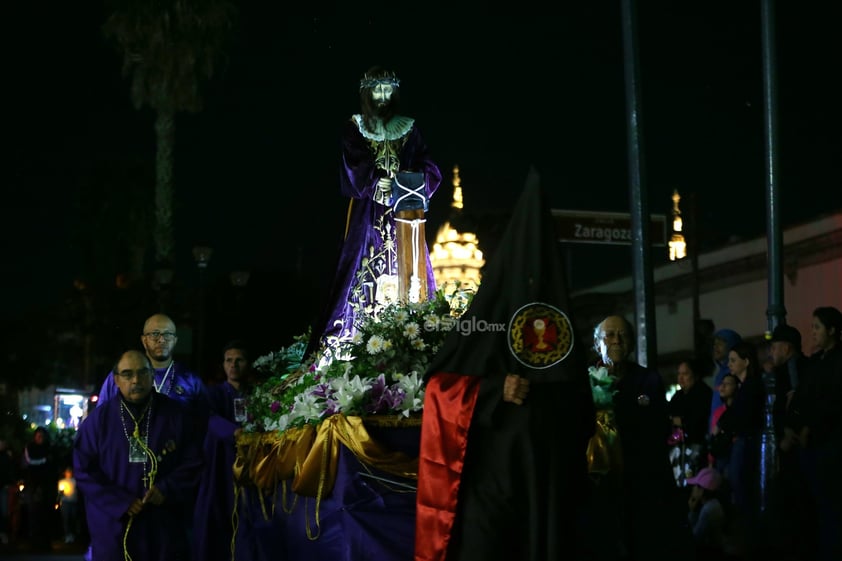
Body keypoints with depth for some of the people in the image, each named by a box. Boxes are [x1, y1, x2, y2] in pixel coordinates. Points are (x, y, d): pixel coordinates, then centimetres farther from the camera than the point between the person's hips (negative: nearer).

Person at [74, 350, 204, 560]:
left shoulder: (175, 414, 2)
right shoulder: (99, 419, 0)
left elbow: (193, 462, 4)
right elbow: (84, 470, -1)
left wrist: (167, 490, -13)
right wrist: (121, 503, -11)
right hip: (113, 529, -1)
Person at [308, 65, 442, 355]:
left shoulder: (409, 129, 10)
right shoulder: (354, 129, 5)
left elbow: (429, 170, 2)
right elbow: (353, 172, -6)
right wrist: (376, 181, -23)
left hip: (402, 213, 2)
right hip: (367, 215, -2)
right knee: (363, 271, -9)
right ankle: (354, 337, -9)